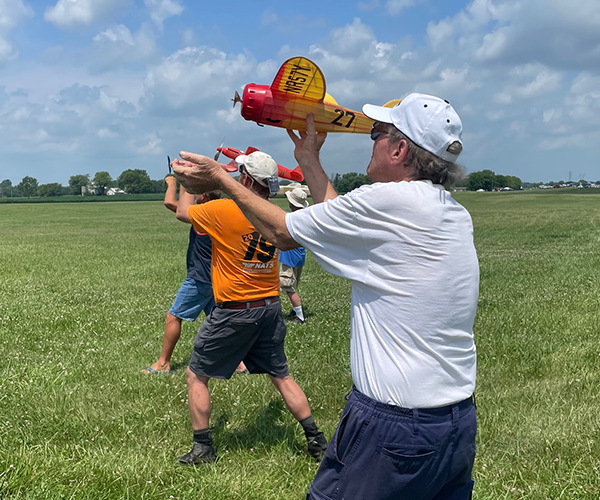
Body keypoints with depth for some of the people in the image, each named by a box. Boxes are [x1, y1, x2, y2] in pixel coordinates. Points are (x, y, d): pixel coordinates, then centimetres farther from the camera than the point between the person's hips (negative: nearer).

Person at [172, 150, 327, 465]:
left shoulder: (224, 211, -16)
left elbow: (182, 212, 1)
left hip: (234, 311, -5)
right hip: (271, 307, 6)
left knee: (197, 375, 12)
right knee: (281, 376, 18)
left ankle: (203, 447, 16)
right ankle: (315, 440, 21)